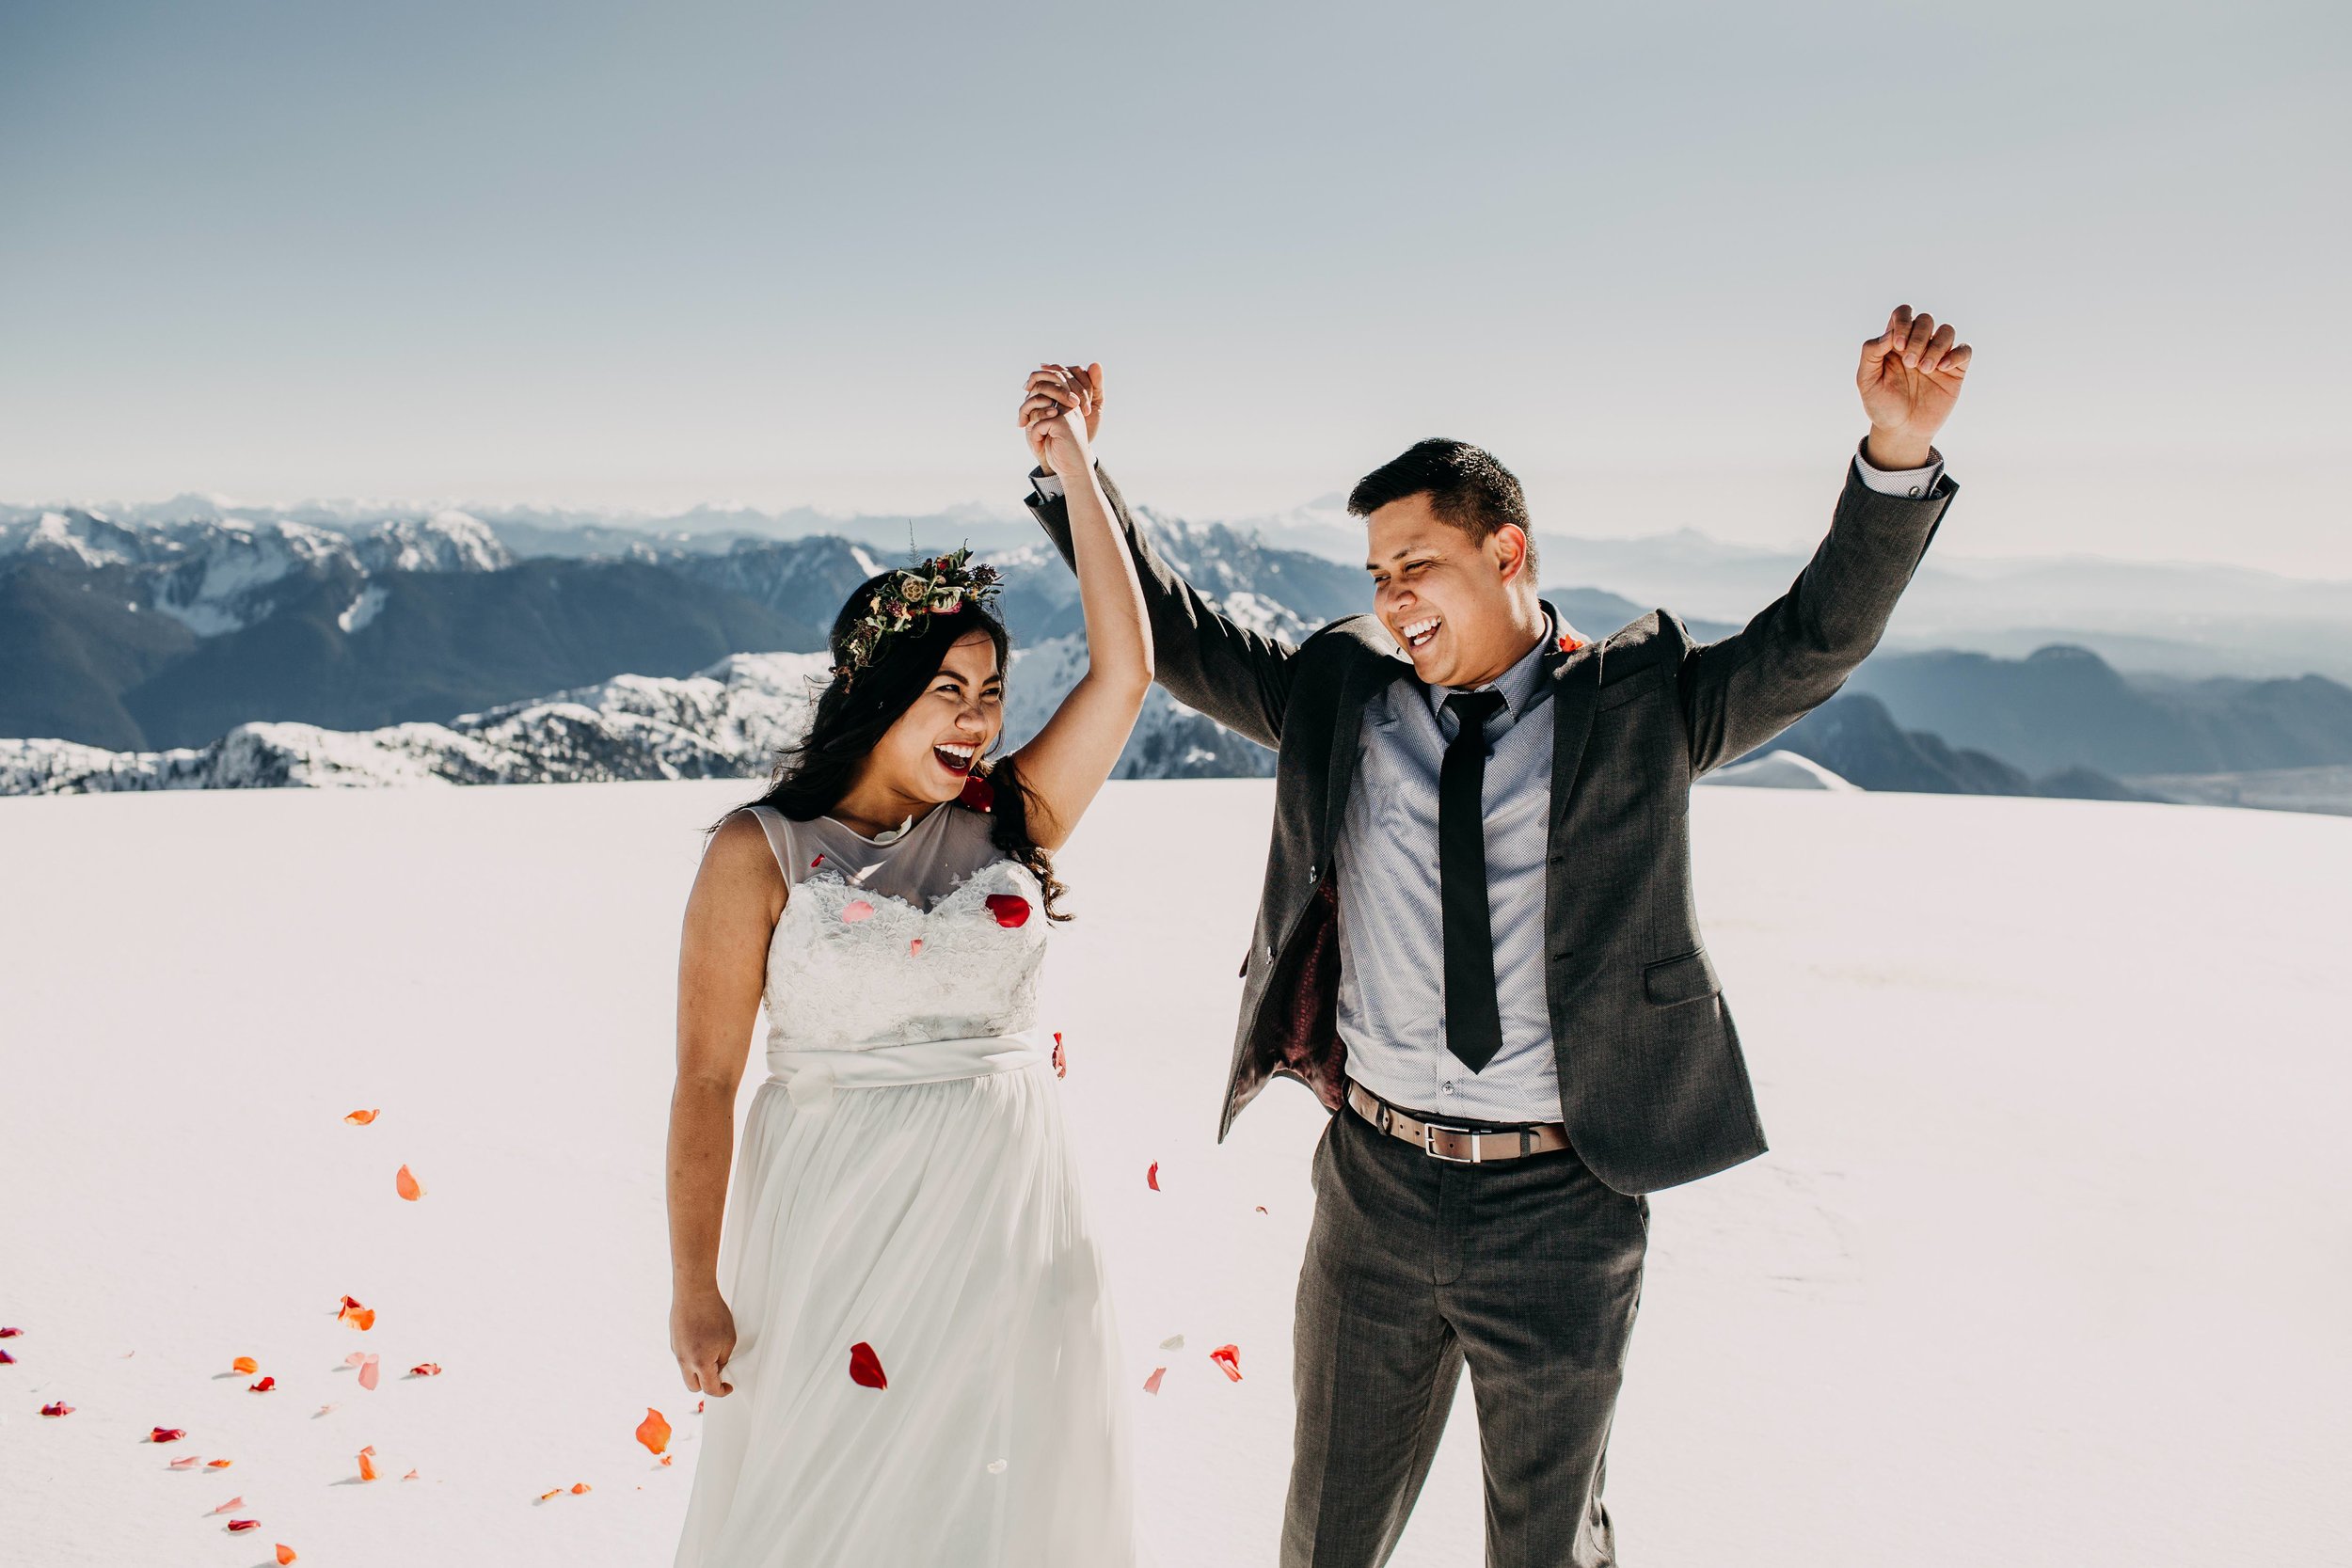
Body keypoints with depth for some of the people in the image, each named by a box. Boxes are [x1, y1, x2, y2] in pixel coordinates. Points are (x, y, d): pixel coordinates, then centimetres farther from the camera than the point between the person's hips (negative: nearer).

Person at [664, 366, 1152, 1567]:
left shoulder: (1007, 823, 1)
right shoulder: (761, 852, -8)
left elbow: (1124, 668, -8)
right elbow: (706, 1078, -7)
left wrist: (1072, 463, -7)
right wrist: (694, 1286, -8)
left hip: (1007, 1213, 3)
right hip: (836, 1222, -2)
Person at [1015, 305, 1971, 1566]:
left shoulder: (1637, 700, -3)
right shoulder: (1341, 695, 2)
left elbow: (1814, 640, -11)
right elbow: (1172, 632, 6)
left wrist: (1897, 462, -25)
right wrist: (1071, 475, -2)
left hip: (1561, 1204, -2)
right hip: (1375, 1182, 2)